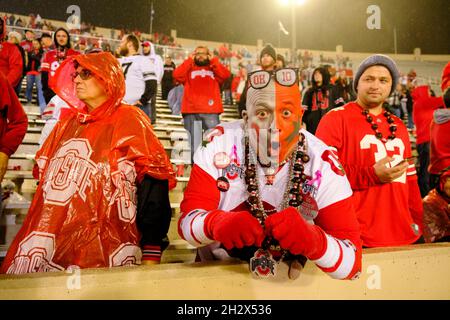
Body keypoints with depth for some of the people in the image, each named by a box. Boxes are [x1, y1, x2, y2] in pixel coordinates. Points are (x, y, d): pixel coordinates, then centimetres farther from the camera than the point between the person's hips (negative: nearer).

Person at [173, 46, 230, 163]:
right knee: (192, 142, -2)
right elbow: (177, 75, 2)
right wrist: (189, 60, 8)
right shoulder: (189, 69, 22)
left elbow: (225, 74, 2)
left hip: (211, 111, 0)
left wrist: (213, 60, 9)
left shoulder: (214, 69, 23)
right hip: (191, 111, 1)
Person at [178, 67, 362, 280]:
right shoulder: (220, 145, -12)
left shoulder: (323, 165, -15)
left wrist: (312, 240, -38)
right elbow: (188, 217, -13)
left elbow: (351, 264, -17)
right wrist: (216, 224, -35)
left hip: (287, 282, 0)